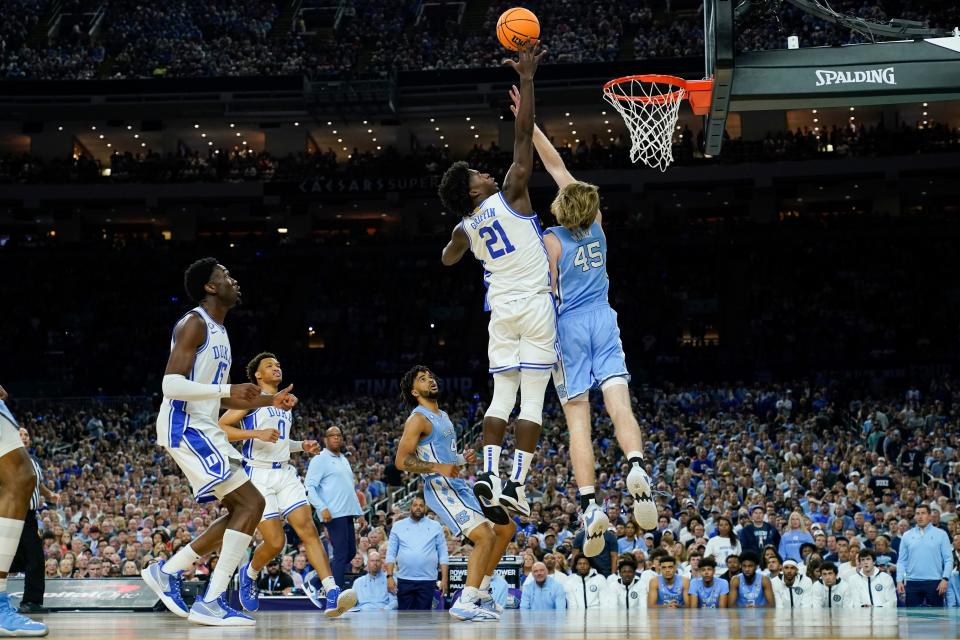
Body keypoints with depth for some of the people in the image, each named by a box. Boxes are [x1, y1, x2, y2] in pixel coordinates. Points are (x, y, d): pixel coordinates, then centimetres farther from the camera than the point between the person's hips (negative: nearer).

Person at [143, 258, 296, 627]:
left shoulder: (218, 332, 19)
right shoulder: (194, 323, -12)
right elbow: (172, 385, -22)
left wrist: (269, 401, 18)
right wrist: (229, 390, -25)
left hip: (204, 430, 10)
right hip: (185, 427, -10)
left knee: (241, 511, 10)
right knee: (251, 503, -15)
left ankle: (167, 571, 15)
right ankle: (211, 603, -17)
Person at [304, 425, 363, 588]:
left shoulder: (344, 459, 21)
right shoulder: (320, 459, -4)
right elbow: (309, 487, -11)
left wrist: (358, 510, 21)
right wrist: (322, 508, -22)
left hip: (347, 513, 9)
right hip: (333, 514, -9)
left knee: (351, 552, 10)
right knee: (342, 554, -10)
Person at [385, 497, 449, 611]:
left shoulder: (435, 527, 6)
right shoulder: (398, 526, 8)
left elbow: (443, 555, 5)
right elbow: (391, 554, 6)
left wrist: (444, 579, -4)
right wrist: (389, 576, -4)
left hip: (427, 580, -1)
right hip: (404, 579, 1)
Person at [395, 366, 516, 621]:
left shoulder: (443, 416, 20)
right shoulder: (418, 419, -9)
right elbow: (402, 460, -18)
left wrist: (462, 458, 12)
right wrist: (439, 468, -29)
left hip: (459, 486, 10)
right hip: (441, 490, -10)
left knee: (506, 528, 15)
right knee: (485, 536, -24)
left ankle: (481, 591, 18)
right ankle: (465, 603, -27)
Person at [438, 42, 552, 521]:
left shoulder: (466, 228, 8)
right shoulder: (510, 196, -6)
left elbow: (448, 259, 31)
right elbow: (523, 137, -10)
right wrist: (526, 81, -9)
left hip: (501, 311, 4)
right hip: (535, 306, -4)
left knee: (502, 396, 7)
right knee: (533, 400, -5)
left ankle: (489, 472, -13)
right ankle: (516, 482, -15)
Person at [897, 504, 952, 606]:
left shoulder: (941, 534, 3)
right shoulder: (907, 536, 10)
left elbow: (948, 559, 0)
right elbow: (902, 561, 9)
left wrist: (945, 579, -11)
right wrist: (899, 580, -2)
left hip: (934, 582, -2)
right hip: (912, 582, 2)